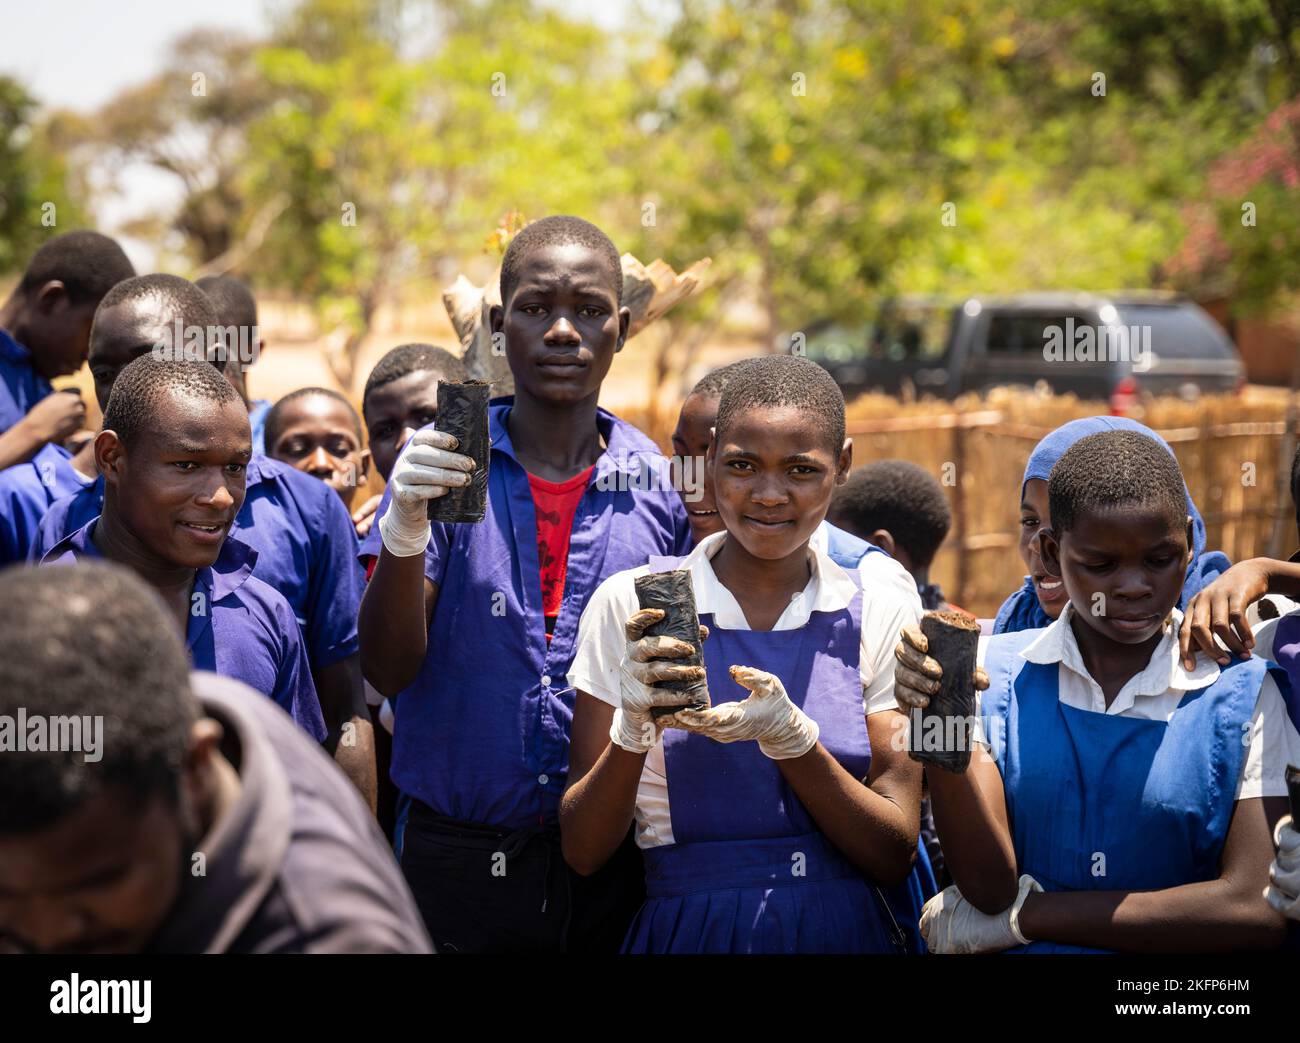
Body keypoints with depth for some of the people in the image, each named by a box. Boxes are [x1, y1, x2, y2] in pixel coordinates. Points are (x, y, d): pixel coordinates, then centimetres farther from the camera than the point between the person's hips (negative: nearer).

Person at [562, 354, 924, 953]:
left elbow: (893, 858, -6)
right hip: (687, 927, -1)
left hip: (844, 930, 1)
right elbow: (583, 853, -4)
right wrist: (634, 727, -20)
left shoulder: (883, 614, -2)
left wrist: (788, 736, -20)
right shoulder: (631, 605, -5)